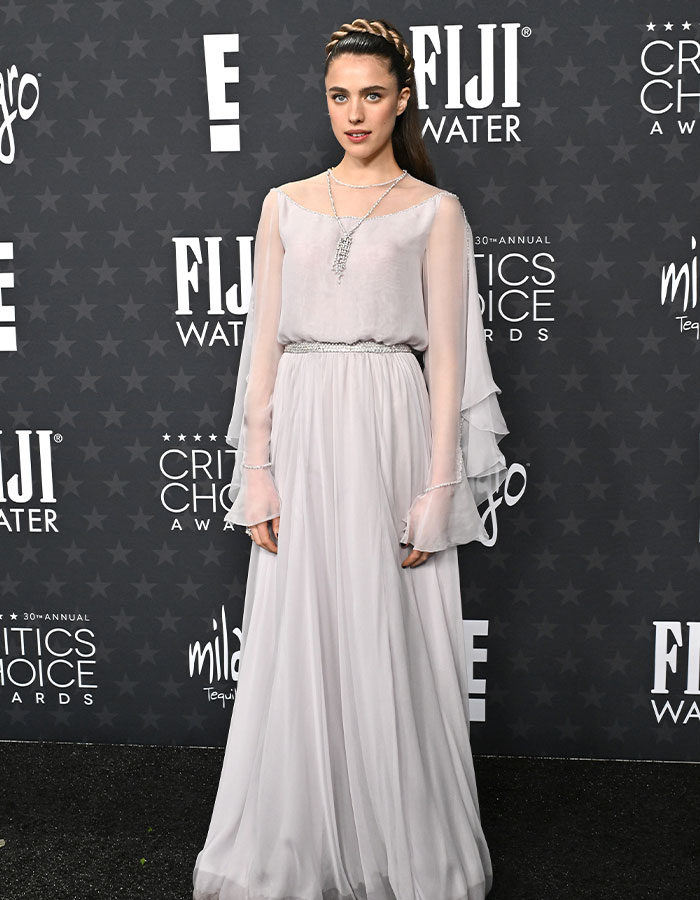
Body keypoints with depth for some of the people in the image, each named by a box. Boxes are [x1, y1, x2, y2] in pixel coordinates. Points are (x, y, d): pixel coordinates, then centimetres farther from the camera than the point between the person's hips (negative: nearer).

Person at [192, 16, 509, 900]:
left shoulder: (434, 211, 4)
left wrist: (436, 494, -7)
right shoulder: (285, 205, 11)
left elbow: (446, 355, 0)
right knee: (297, 648, 6)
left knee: (393, 644, 3)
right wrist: (257, 476, 1)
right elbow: (264, 344, 8)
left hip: (391, 432, -2)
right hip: (302, 436, 2)